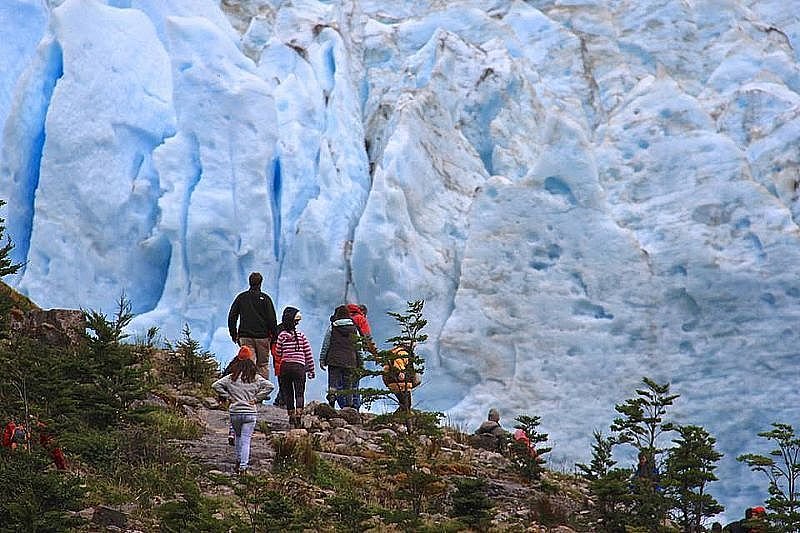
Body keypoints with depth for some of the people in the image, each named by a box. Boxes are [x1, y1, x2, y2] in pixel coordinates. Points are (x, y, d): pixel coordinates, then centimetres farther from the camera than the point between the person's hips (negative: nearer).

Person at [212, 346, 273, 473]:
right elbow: (270, 386, -6)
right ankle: (243, 464, -9)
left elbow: (215, 385, -3)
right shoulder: (256, 378, 0)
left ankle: (239, 459, 25)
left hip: (234, 412, 1)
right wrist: (257, 398, -3)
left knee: (238, 436, 23)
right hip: (250, 412, -1)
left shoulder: (231, 378, 1)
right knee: (246, 440, 0)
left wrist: (228, 397, 1)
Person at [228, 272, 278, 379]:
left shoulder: (241, 297, 7)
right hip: (262, 336, -2)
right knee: (263, 364, 5)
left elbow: (232, 317, 9)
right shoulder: (265, 298, -1)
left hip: (245, 336, 2)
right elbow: (272, 319, -4)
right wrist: (274, 335, 3)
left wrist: (234, 334, 16)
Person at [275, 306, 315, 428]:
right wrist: (311, 369, 11)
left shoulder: (282, 335, -1)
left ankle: (291, 419, 7)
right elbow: (308, 354, 3)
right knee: (300, 393, -1)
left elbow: (278, 353, 1)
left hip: (285, 367, 0)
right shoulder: (301, 335, 2)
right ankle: (298, 418, -17)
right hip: (299, 367, 0)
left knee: (288, 393, 8)